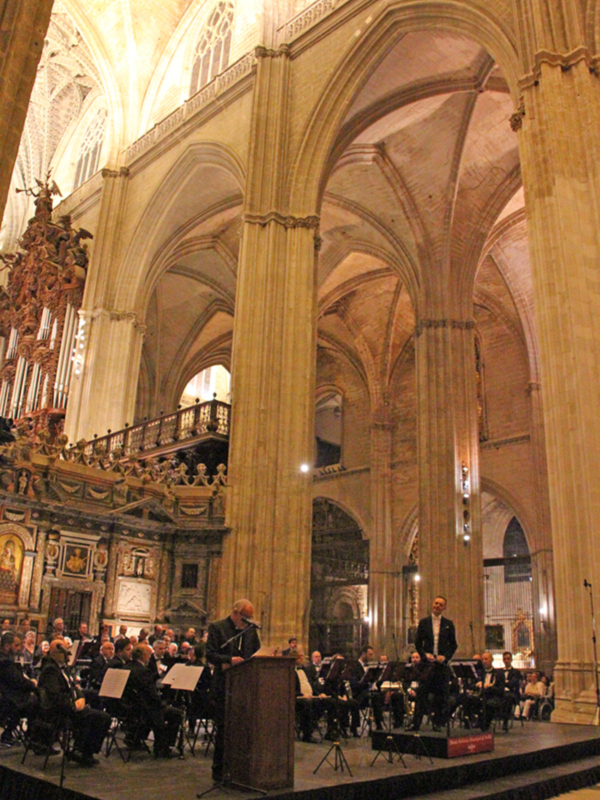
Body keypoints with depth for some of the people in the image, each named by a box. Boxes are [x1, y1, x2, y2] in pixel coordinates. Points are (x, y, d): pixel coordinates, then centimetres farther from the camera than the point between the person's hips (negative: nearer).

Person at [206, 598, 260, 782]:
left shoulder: (250, 630, 11)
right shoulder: (217, 627, -5)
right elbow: (210, 655, -12)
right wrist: (229, 660, -26)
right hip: (224, 685, -4)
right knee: (223, 727, 2)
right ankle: (219, 769, 14)